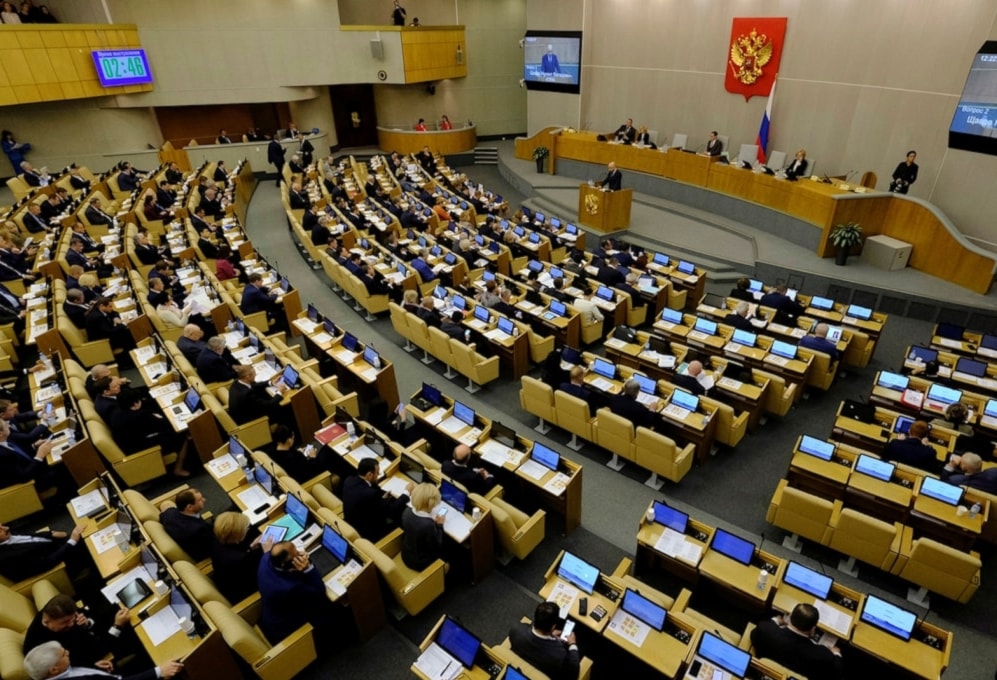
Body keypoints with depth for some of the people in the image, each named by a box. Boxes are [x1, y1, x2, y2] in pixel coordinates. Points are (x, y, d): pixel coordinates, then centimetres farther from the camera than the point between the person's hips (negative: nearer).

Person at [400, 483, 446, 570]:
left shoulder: (407, 511, -17)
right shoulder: (428, 525, -39)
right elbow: (437, 546, -21)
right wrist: (439, 525, -9)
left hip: (406, 556, 6)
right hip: (419, 563, -6)